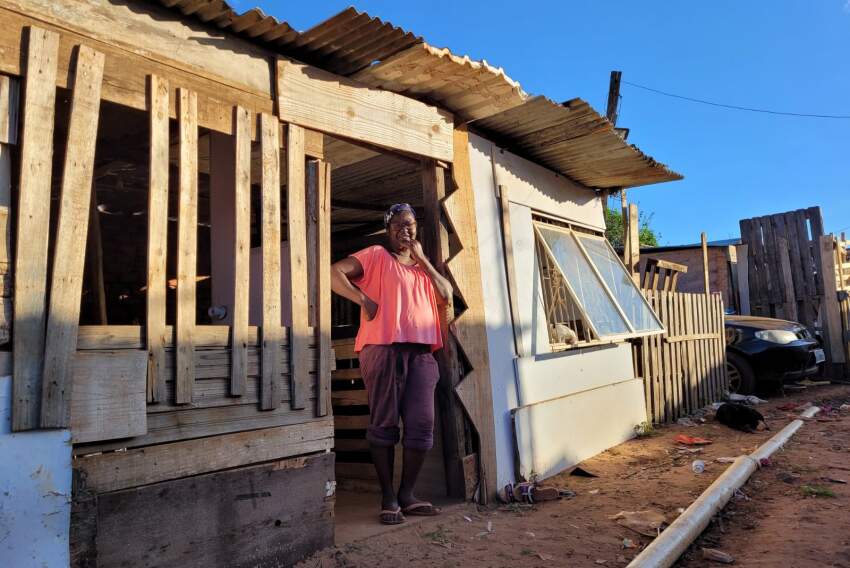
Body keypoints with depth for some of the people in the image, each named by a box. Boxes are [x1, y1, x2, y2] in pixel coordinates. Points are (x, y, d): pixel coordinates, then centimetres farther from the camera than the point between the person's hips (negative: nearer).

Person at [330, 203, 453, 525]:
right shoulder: (376, 257, 8)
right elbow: (334, 272, -2)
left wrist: (422, 259, 8)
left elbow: (446, 295, 9)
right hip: (383, 349, -5)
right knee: (384, 423, -1)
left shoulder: (422, 267, 25)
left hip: (420, 352, 5)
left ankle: (407, 495, 14)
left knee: (422, 425, 1)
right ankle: (388, 499, 9)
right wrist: (363, 298, -11)